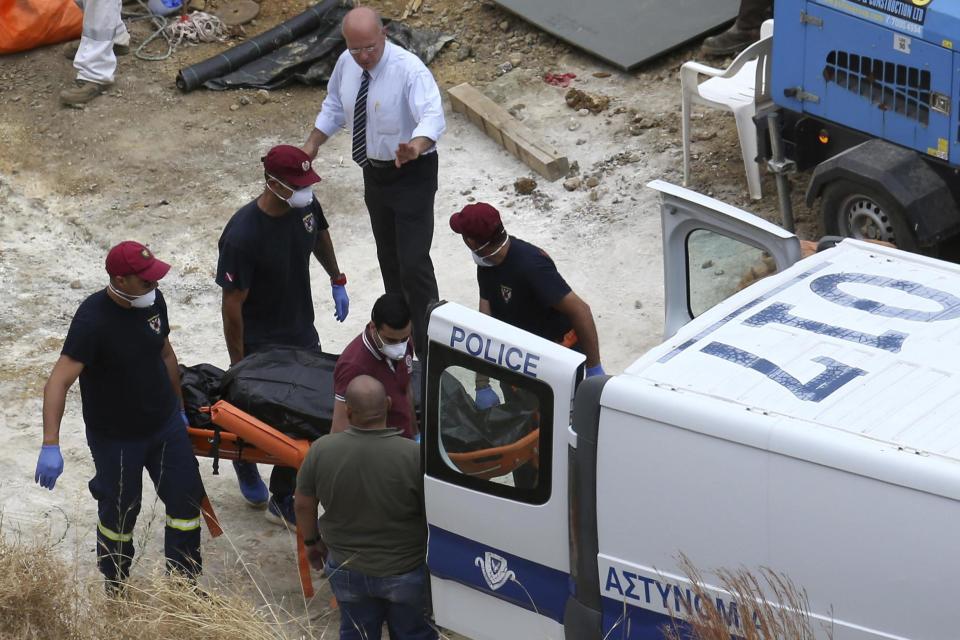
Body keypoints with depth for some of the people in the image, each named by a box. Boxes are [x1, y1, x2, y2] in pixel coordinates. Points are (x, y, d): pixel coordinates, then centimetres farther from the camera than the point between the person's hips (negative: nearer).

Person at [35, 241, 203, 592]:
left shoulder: (153, 300, -7)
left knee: (186, 498, 8)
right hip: (117, 438, -6)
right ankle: (116, 592, 31)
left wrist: (179, 407, 20)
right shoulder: (92, 320, -28)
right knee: (120, 513, 9)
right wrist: (50, 446, -42)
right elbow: (59, 381, -34)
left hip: (165, 425, 6)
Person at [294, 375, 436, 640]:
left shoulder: (321, 450, -17)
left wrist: (312, 541, 17)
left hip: (347, 570, 2)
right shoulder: (413, 456, -25)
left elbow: (303, 505, -2)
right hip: (405, 573, -2)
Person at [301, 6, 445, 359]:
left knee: (413, 262, -10)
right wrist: (311, 146, 5)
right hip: (374, 171, 7)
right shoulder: (346, 63, -6)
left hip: (412, 174, -7)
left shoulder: (409, 69, -28)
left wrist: (416, 146, -62)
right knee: (387, 257, 20)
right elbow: (334, 106, 13)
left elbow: (433, 116, -42)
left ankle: (428, 351, 1)